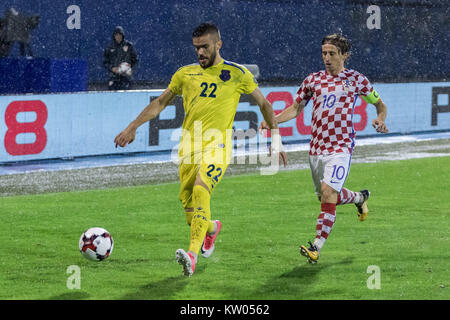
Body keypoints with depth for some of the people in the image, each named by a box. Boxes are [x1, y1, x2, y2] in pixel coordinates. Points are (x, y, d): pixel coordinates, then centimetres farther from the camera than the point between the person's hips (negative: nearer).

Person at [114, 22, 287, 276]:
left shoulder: (237, 74, 4)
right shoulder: (186, 74, 12)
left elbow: (264, 103, 14)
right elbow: (160, 103, 20)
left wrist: (276, 138, 11)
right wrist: (133, 127, 14)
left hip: (217, 145, -4)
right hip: (189, 147, 4)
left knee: (200, 191, -29)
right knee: (190, 214, 4)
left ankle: (193, 254, -38)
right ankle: (212, 228, 40)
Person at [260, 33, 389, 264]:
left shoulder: (355, 79, 2)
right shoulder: (313, 80, 9)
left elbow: (380, 104, 14)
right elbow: (295, 108, 17)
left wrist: (380, 120, -8)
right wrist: (272, 120, 1)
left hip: (341, 147, -5)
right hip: (316, 148, 5)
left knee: (328, 194, -20)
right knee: (327, 196, 14)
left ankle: (316, 248, -20)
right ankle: (359, 197, 48)